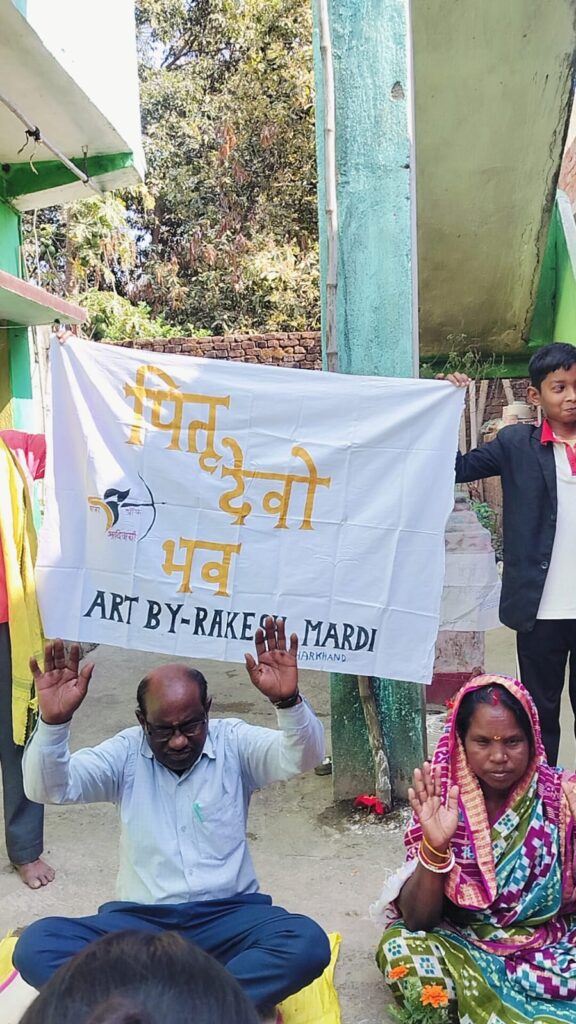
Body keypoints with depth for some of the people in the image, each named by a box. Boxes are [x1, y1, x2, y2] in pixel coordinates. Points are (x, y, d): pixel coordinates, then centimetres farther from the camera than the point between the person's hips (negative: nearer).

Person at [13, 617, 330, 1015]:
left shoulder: (234, 742, -2)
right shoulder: (126, 753, 1)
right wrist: (53, 722, -30)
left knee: (307, 943, -31)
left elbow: (304, 757, -18)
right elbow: (47, 789, -10)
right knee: (37, 946, -25)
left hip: (228, 915, -1)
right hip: (139, 919, 1)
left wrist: (289, 701, -40)